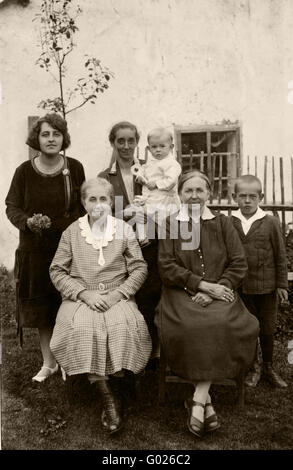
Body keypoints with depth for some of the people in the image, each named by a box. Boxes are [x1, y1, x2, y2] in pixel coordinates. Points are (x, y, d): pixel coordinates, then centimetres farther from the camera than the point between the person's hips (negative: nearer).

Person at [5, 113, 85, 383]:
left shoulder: (75, 168, -2)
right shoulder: (24, 171, -3)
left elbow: (83, 207, 3)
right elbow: (12, 206, 1)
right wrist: (28, 222, -19)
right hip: (36, 251, 1)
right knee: (42, 309, 12)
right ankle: (49, 363, 29)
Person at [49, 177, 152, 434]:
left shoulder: (124, 229, 7)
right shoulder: (72, 232, 7)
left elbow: (139, 268, 4)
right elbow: (57, 271, 3)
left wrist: (118, 293, -11)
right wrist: (85, 293, -10)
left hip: (117, 296, 0)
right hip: (80, 297, 0)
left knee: (125, 325, -31)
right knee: (82, 328, -30)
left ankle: (109, 382, -10)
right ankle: (109, 399, -19)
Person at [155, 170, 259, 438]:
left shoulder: (223, 223, 11)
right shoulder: (170, 224, 9)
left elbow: (239, 264, 4)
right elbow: (167, 267, 0)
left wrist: (214, 291, -10)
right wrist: (203, 284, -11)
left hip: (219, 295, 1)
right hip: (182, 295, 0)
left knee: (221, 325, -30)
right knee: (190, 327, -30)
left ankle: (198, 401, -18)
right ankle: (207, 401, -13)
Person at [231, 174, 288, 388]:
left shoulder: (271, 222, -7)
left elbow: (280, 256, -2)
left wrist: (282, 284, -2)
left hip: (267, 286, -1)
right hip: (241, 287, 1)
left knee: (267, 329, 12)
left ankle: (269, 367, 31)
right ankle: (254, 366, 31)